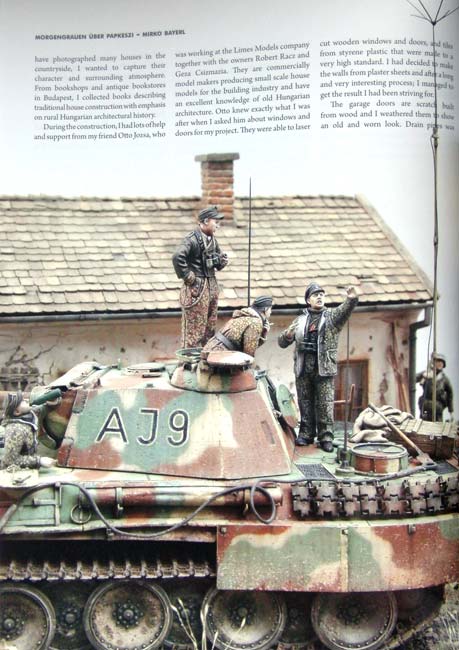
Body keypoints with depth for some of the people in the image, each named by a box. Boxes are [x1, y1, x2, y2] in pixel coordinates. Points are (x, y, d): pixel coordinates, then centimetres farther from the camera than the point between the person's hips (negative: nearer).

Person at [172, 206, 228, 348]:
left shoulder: (212, 239, 12)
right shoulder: (192, 239, -15)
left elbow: (217, 264, 23)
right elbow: (177, 257, -29)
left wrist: (222, 261, 0)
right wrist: (188, 276, -21)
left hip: (212, 287, 9)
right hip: (197, 288, -9)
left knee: (210, 328, 15)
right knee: (194, 330, -3)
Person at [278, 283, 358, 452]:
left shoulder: (332, 316, 8)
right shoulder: (300, 320, 17)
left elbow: (344, 310, -16)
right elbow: (282, 342, 17)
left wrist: (351, 300, -38)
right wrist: (288, 335, -7)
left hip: (324, 368, -3)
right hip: (303, 368, 3)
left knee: (325, 405, -4)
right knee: (305, 403, 8)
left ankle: (326, 437, 0)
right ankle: (306, 434, 18)